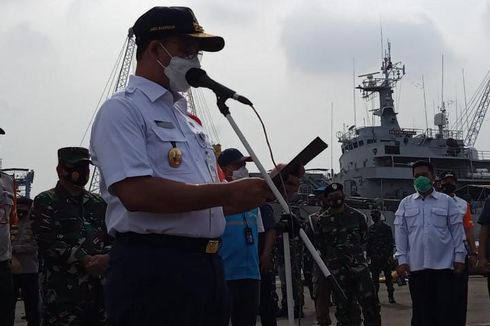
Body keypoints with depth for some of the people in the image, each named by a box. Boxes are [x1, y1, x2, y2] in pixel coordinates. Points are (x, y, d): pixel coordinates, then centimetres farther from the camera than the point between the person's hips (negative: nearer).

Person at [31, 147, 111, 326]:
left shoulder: (99, 203, 19)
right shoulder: (45, 202, 3)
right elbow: (50, 243, -9)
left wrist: (107, 257, -11)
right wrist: (87, 261, -17)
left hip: (100, 288, 5)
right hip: (63, 292, -5)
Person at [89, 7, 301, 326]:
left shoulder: (188, 119, 21)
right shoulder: (122, 110, -6)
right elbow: (136, 193, -21)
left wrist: (265, 190, 9)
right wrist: (228, 191, -16)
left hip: (208, 266, 8)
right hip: (153, 269, -8)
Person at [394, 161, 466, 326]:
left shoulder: (447, 201, 5)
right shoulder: (405, 204, 9)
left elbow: (457, 231, 5)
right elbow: (400, 233, 6)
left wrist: (459, 257, 0)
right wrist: (402, 260, -1)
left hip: (443, 264, -1)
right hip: (416, 266, 1)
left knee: (445, 312, -4)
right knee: (420, 311, 4)